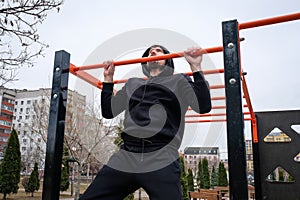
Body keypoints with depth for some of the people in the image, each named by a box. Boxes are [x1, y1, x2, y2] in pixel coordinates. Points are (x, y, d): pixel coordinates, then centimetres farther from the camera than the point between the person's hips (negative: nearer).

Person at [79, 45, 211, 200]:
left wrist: (196, 67, -1)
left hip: (162, 161, -3)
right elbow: (108, 111, 27)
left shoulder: (178, 81, 15)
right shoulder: (132, 84, 26)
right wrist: (108, 78, 26)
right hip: (125, 158, 4)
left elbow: (204, 106, 1)